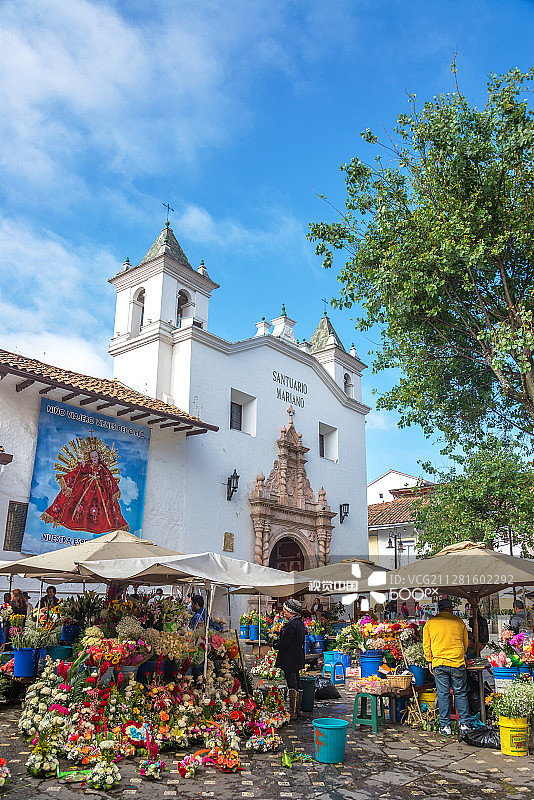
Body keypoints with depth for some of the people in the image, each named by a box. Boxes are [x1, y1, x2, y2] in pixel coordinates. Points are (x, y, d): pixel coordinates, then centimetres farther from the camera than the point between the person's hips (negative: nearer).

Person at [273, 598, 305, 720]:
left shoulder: (291, 624, -21)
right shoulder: (300, 622, 10)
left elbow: (284, 643, -22)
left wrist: (274, 645, -5)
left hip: (290, 659, -10)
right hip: (298, 659, 10)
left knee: (292, 685, -5)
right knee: (297, 684, 15)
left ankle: (293, 713, -1)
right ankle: (297, 710, 25)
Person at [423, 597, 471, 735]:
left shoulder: (430, 623, 4)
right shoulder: (459, 622, 5)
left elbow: (426, 645, 8)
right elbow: (465, 643, 17)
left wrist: (430, 661, 17)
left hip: (439, 663, 0)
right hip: (457, 663, 0)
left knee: (443, 694, 5)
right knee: (460, 694, 11)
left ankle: (445, 726, 8)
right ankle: (465, 724, 13)